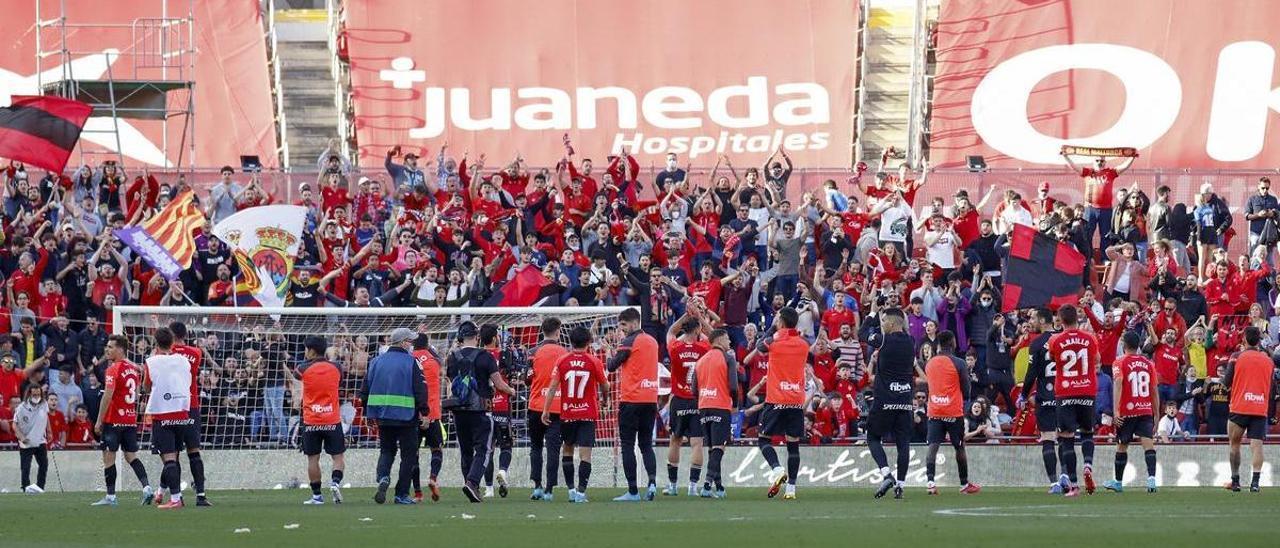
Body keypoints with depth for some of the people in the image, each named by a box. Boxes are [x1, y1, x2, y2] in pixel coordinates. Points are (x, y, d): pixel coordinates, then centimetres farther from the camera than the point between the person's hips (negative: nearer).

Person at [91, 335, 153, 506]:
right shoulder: (134, 368, 11)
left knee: (109, 457, 0)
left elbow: (107, 396, -18)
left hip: (113, 421, -7)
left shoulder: (113, 370, -13)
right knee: (131, 456, 12)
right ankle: (146, 487, -4)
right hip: (131, 420, 7)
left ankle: (110, 496, 0)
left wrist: (99, 421, -14)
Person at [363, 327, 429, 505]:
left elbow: (365, 389, 11)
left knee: (386, 450, 17)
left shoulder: (376, 361, 7)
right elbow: (420, 389, -10)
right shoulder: (411, 362, -6)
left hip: (382, 416, 4)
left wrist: (368, 413, 19)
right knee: (408, 454, 6)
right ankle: (402, 494, 5)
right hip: (406, 416, -4)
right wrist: (423, 412, -4)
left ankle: (383, 477, -11)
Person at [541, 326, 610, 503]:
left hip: (567, 414, 2)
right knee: (585, 453, -4)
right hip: (588, 414, -2)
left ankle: (571, 489, 15)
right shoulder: (594, 362, -5)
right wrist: (604, 397, 25)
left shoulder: (562, 361, -2)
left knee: (567, 449, 18)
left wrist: (546, 410, -1)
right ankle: (581, 491, -14)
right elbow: (605, 386, 3)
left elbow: (552, 386, -5)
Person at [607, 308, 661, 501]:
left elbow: (612, 367, -6)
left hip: (631, 400, -6)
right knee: (646, 445, 11)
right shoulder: (652, 341, 13)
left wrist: (611, 356, 14)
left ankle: (632, 491, -4)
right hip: (651, 399, 6)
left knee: (628, 445, -1)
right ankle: (652, 481, -9)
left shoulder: (629, 342, -9)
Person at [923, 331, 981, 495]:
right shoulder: (958, 364, -8)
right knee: (959, 448, 9)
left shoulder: (929, 363, 7)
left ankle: (930, 481, -22)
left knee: (933, 445, -4)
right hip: (954, 412, -3)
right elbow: (966, 391, -3)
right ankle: (964, 484, 18)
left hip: (934, 412, 3)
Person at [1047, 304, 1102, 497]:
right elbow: (1097, 361, 16)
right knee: (1087, 432, 19)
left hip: (1064, 394, -2)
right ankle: (1088, 465, -9)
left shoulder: (1055, 341, -6)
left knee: (1066, 438, 0)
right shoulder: (1090, 339, -1)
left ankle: (1073, 484, -8)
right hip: (1088, 392, 2)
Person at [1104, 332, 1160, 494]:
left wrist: (1116, 411, -21)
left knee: (1121, 446, 14)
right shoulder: (1148, 363, 9)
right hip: (1146, 411, 2)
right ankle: (1151, 477, -29)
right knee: (1148, 444, -9)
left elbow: (1118, 384, -16)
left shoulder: (1120, 363, -2)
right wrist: (1156, 416, 18)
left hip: (1127, 412, -2)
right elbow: (1154, 392, 11)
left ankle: (1118, 482, 27)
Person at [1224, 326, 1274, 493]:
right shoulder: (1268, 360, 8)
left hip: (1239, 408, -2)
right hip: (1261, 409, 2)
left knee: (1235, 443, 13)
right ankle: (1255, 482, -18)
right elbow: (1272, 388, 13)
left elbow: (1226, 383, -1)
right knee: (1257, 445, -5)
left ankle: (1235, 481, 16)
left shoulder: (1237, 357, -2)